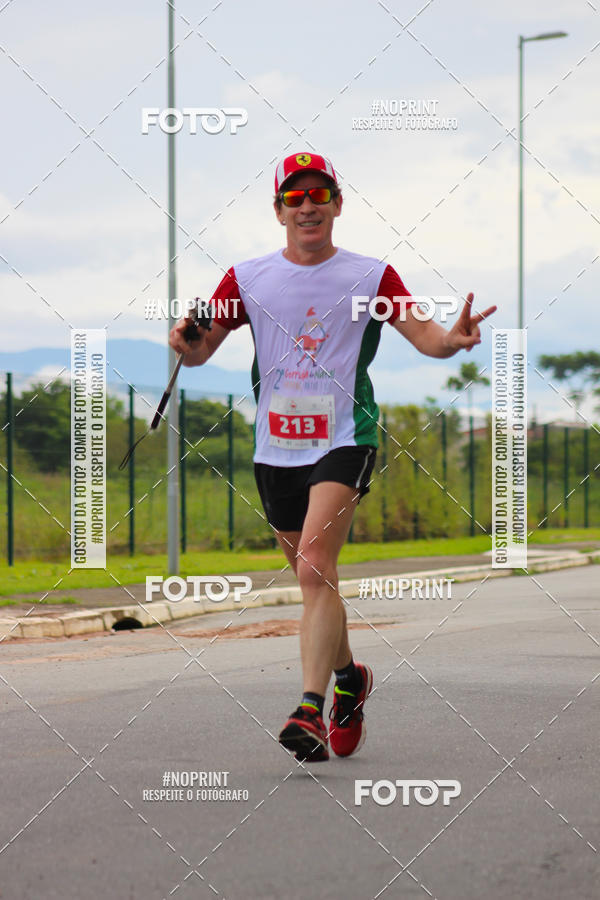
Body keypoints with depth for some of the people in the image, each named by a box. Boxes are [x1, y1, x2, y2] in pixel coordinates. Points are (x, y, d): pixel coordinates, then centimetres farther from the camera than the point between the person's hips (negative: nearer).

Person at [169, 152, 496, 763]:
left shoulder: (370, 275, 1)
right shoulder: (247, 278, 7)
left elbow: (421, 334, -6)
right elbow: (201, 348, 7)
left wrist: (452, 340, -28)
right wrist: (188, 343, -17)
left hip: (343, 441, -4)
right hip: (275, 449, 4)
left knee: (315, 568, -21)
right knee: (312, 578, 13)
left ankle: (310, 710, -27)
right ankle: (348, 676, 38)